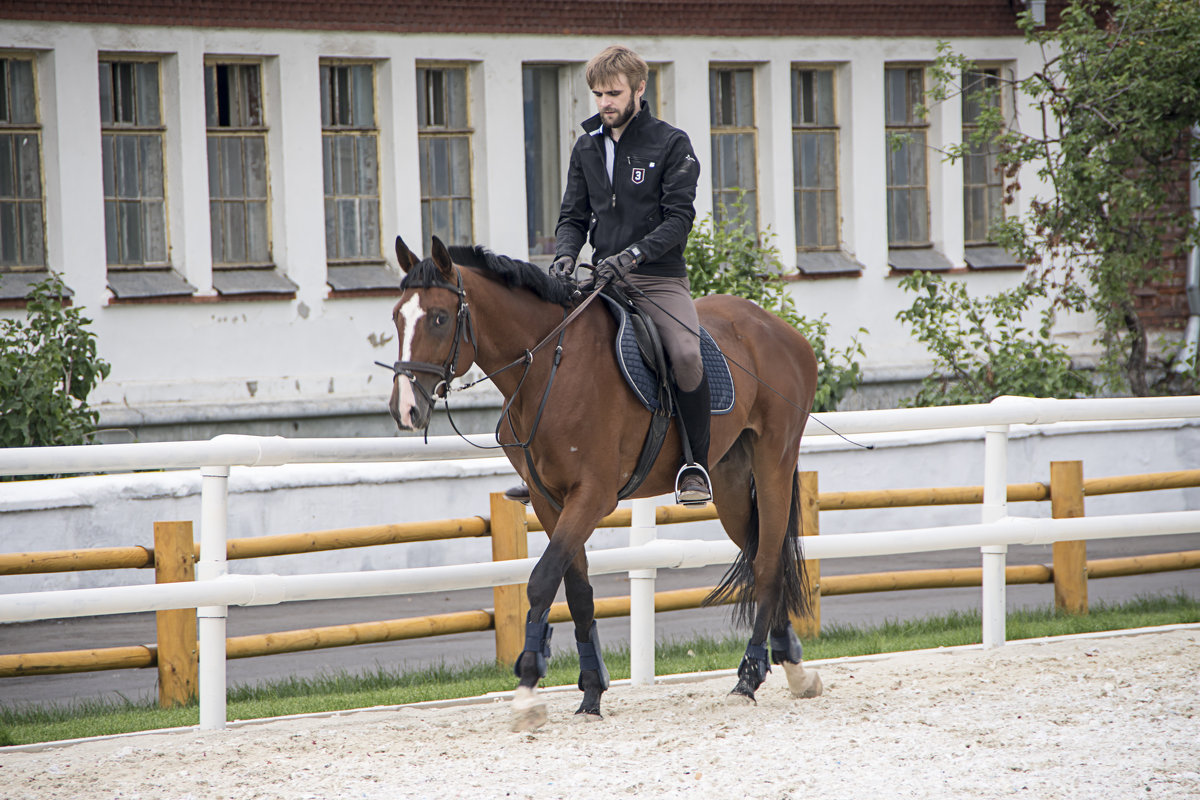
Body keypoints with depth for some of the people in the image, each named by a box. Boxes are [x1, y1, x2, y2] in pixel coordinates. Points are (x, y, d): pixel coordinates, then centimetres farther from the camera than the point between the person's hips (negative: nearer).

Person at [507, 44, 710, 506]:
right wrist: (566, 254, -8)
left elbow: (679, 219, -10)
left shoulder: (671, 144, -2)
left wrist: (633, 254, -24)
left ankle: (696, 464, -15)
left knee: (687, 355, -30)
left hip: (659, 278, -5)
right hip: (604, 278, 5)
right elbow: (574, 216, 14)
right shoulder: (587, 147, 13)